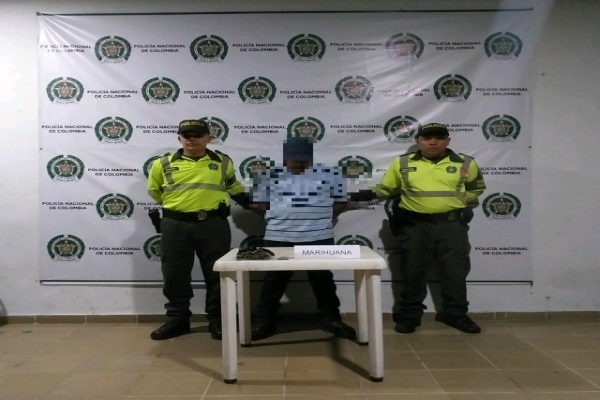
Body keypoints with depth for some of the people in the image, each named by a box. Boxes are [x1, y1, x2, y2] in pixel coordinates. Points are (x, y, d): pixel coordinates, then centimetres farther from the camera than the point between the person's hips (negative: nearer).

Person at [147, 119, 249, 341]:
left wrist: (250, 202, 17)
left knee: (216, 274, 5)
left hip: (213, 224, 0)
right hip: (175, 225, 1)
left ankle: (217, 320, 18)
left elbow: (234, 187, 23)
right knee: (175, 275, 8)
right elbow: (154, 191, 19)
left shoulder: (223, 162, 7)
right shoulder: (164, 164, 4)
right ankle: (177, 319, 23)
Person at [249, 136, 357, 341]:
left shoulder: (329, 174, 2)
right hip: (278, 237, 0)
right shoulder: (269, 175, 2)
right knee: (273, 282, 9)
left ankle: (331, 319, 27)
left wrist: (323, 218, 1)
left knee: (323, 281, 12)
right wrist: (280, 217, 3)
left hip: (319, 237, 0)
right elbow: (258, 202, 7)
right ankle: (263, 321, 21)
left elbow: (340, 202, 8)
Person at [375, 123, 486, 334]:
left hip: (452, 225, 1)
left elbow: (476, 188, 20)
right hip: (415, 225, 0)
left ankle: (455, 314, 26)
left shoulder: (465, 163, 3)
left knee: (455, 271, 9)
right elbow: (384, 189, 11)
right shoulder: (402, 163, 2)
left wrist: (460, 202, 8)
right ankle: (410, 314, 21)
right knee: (413, 271, 7)